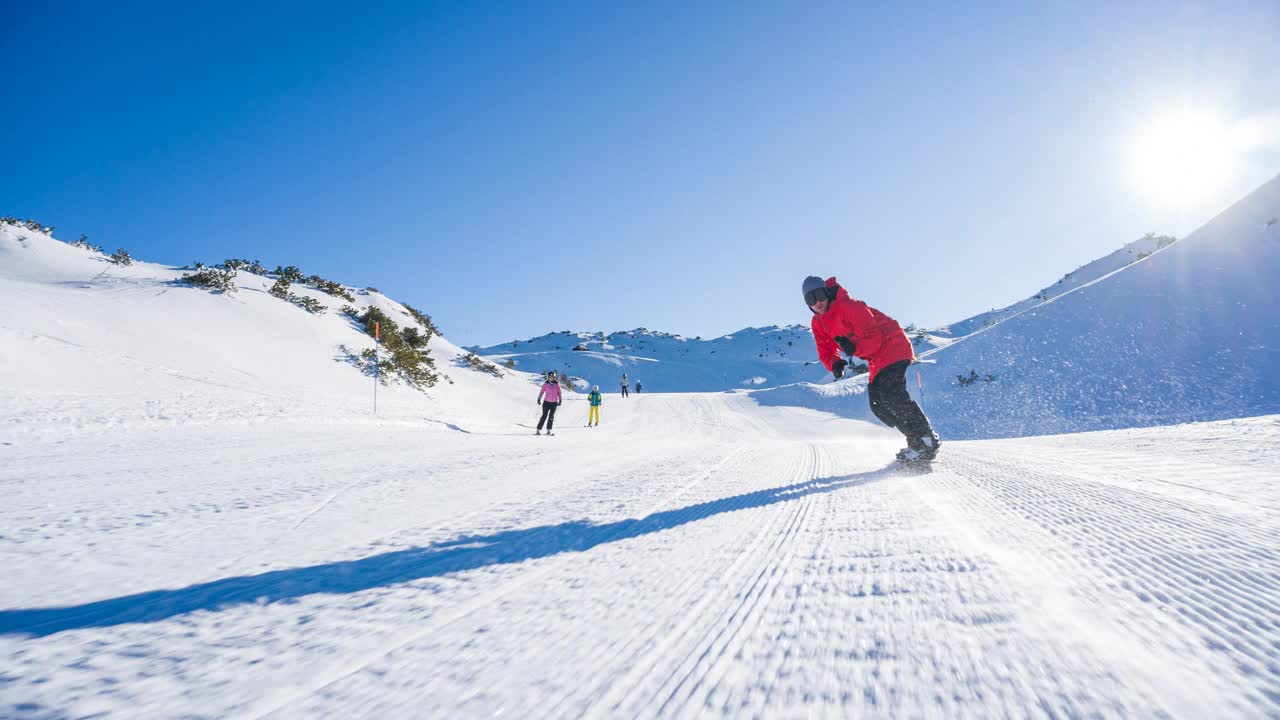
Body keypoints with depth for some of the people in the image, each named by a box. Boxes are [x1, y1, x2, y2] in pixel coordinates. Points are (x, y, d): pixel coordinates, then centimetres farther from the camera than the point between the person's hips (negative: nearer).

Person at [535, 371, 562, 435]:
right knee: (544, 416, -4)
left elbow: (559, 393, 6)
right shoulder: (545, 384, -2)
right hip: (546, 402, -1)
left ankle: (548, 430, 4)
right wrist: (539, 399, -10)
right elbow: (542, 392, -2)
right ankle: (538, 430, 2)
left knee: (551, 416, -3)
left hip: (554, 403, 2)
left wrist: (560, 400, -1)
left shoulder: (557, 384, 2)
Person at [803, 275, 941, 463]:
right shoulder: (817, 323, 3)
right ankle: (915, 441, 6)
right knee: (878, 404, 0)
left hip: (892, 345, -9)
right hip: (877, 361, 9)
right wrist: (835, 364, -16)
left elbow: (874, 337, -22)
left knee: (890, 393, -24)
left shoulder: (848, 306, -22)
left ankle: (927, 439, -18)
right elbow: (826, 352, 4)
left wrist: (854, 348, -35)